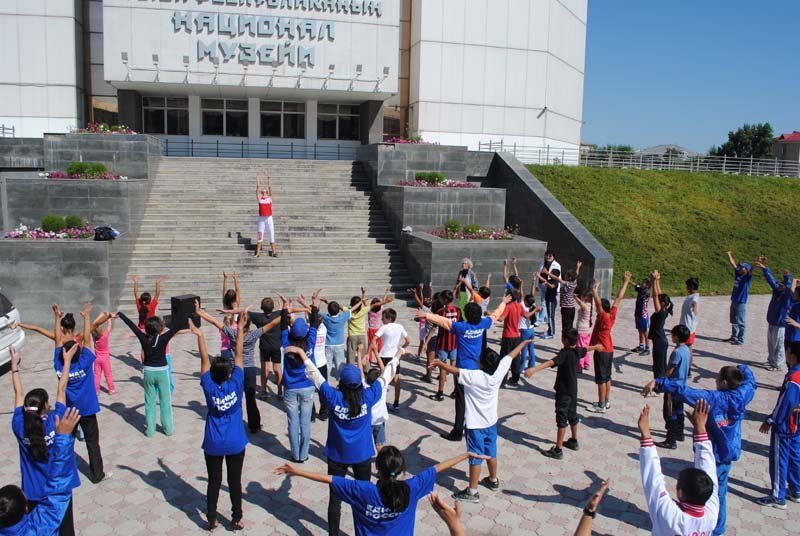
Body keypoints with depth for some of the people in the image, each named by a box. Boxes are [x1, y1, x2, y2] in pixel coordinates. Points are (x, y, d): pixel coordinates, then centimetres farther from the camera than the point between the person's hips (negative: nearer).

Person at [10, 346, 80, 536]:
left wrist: (14, 365, 9)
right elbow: (61, 390, -9)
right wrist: (67, 360, -1)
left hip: (33, 492, 2)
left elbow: (18, 393, -1)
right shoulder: (55, 422, -19)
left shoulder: (19, 426, -13)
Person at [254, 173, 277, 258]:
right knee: (260, 235, 1)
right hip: (261, 218, 0)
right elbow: (258, 187, 4)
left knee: (271, 235, 2)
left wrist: (268, 178, 3)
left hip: (269, 218, 0)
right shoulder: (259, 198, 8)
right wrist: (257, 179, 5)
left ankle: (273, 251, 4)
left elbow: (270, 186, 5)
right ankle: (258, 252, 1)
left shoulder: (269, 197, 9)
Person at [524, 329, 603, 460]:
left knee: (562, 419, -6)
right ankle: (574, 441, 40)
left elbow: (551, 362, -41)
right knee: (572, 415, 23)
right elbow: (587, 349, 26)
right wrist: (596, 346, 49)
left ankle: (558, 450, -3)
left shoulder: (565, 354, -24)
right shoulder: (578, 351, 1)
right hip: (573, 390, 8)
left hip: (563, 391, -8)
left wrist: (534, 369, -55)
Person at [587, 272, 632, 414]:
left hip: (601, 351, -9)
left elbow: (598, 302, -34)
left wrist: (594, 290, -32)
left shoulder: (603, 317, -19)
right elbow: (618, 298, 4)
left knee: (601, 379, -3)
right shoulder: (612, 315, -1)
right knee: (607, 377, 16)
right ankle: (606, 402, 25)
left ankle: (601, 406, 1)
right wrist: (625, 282, 9)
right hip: (609, 350, 9)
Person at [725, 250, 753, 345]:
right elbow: (733, 264, 18)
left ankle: (740, 340, 5)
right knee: (733, 321, 17)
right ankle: (734, 337, 29)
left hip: (741, 302, -8)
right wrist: (729, 255, 24)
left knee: (741, 322, -1)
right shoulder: (737, 274, 8)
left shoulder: (748, 277, -10)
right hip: (734, 301, 8)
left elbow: (751, 270, -28)